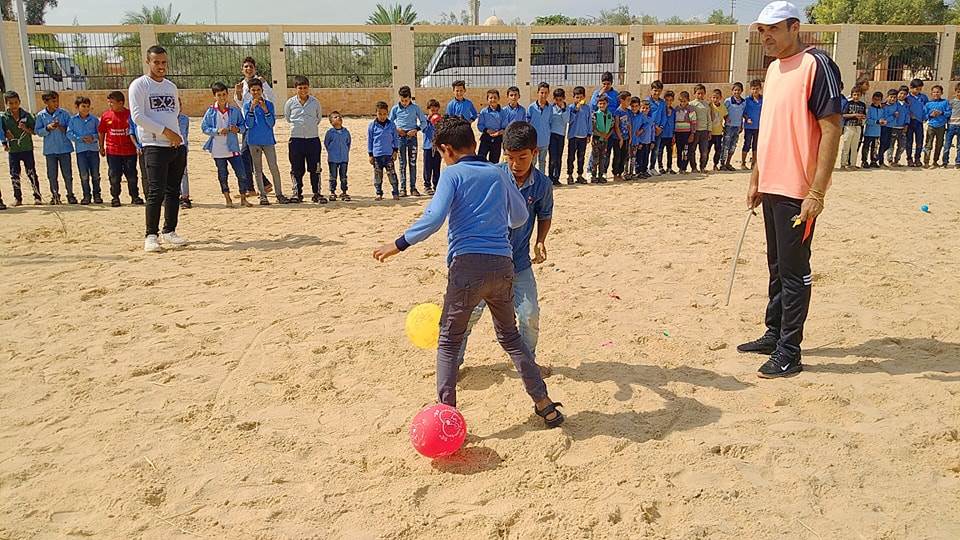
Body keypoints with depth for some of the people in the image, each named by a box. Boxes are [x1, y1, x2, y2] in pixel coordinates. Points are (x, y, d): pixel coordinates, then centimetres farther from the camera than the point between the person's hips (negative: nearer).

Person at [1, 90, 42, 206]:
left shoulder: (26, 115, -2)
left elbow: (34, 130, 0)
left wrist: (26, 129, -18)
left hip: (27, 148, -1)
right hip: (12, 150, 1)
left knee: (31, 173, 2)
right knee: (14, 175, 6)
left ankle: (37, 196, 8)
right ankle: (17, 198, 16)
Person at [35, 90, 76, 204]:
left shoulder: (64, 113, -1)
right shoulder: (41, 115, 2)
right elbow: (38, 131, 3)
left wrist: (62, 128, -16)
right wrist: (48, 128, -14)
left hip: (64, 148, -1)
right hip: (49, 149, 1)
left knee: (67, 174, 3)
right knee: (52, 175, 6)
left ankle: (70, 195, 15)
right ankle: (55, 196, 16)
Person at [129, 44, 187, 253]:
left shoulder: (171, 86, 16)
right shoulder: (139, 85, -3)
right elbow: (137, 116, -11)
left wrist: (176, 134, 10)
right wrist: (165, 131, -15)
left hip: (177, 145, 6)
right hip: (155, 146, -6)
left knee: (174, 191, 9)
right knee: (156, 192, -10)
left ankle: (169, 231, 18)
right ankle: (151, 235, -3)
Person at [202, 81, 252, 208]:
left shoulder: (234, 111, 2)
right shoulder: (211, 112, -1)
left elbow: (243, 125, 9)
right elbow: (204, 128, 0)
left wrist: (238, 129, -13)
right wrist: (217, 131, -14)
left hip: (233, 148, 0)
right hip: (218, 150, 0)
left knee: (242, 174, -4)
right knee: (223, 175, 9)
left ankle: (243, 198, 8)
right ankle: (227, 199, 20)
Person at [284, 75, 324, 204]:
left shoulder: (315, 102, 2)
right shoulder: (290, 103, 1)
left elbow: (319, 117, 18)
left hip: (313, 139, 0)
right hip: (296, 139, 0)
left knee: (315, 169, 2)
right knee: (297, 169, 4)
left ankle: (317, 194, 8)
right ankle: (297, 193, 14)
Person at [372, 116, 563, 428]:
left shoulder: (452, 174, 0)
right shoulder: (499, 174, 14)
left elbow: (433, 219, -13)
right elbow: (520, 218, 22)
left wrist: (398, 245, -3)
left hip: (467, 265, -4)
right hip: (503, 265, 5)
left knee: (449, 342, 11)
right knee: (510, 336, 21)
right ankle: (544, 405, 22)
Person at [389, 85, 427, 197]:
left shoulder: (415, 108, 1)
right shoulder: (395, 108, 3)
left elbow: (424, 122, 5)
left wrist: (416, 130, -11)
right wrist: (396, 129, -6)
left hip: (412, 137, 0)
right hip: (400, 138, 0)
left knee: (413, 163, 3)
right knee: (402, 164, 2)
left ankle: (413, 187, 8)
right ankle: (402, 188, 6)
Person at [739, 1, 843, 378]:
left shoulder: (816, 65, -12)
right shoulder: (774, 69, 14)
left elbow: (831, 129, -17)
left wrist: (817, 192, -21)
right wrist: (756, 179, 18)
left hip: (798, 192, -9)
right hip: (772, 188, 9)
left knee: (794, 272, -2)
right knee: (777, 267, 17)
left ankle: (789, 353, 8)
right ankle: (774, 335, 30)